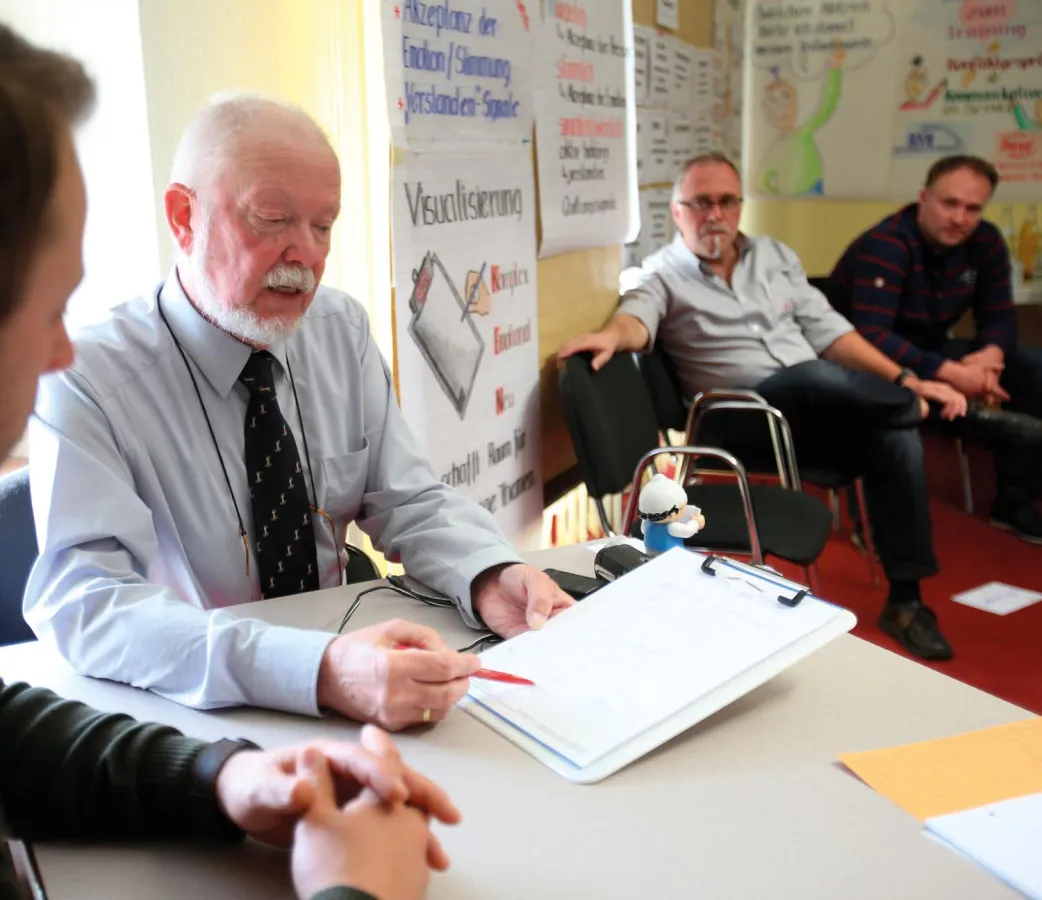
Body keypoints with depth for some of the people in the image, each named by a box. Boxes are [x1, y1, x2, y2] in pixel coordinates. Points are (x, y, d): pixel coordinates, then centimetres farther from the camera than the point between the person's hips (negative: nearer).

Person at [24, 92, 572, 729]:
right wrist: (321, 671, -40)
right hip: (185, 718, -2)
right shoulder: (86, 380, -15)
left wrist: (490, 581, -20)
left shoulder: (343, 330, 1)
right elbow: (85, 606, -26)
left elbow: (411, 502, 2)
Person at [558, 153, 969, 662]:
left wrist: (905, 381, 6)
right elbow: (638, 316, -19)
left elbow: (827, 331, 16)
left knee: (895, 439, -24)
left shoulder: (775, 257, 18)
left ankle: (905, 600, -11)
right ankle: (918, 408, -3)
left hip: (821, 414, 5)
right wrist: (613, 334, -45)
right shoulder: (661, 275, 3)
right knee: (818, 379, -35)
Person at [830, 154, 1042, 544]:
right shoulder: (884, 247, -24)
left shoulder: (986, 242, -2)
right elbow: (870, 336, -33)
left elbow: (1000, 315, 2)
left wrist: (991, 354, -24)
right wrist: (951, 373, -40)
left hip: (931, 352, 7)